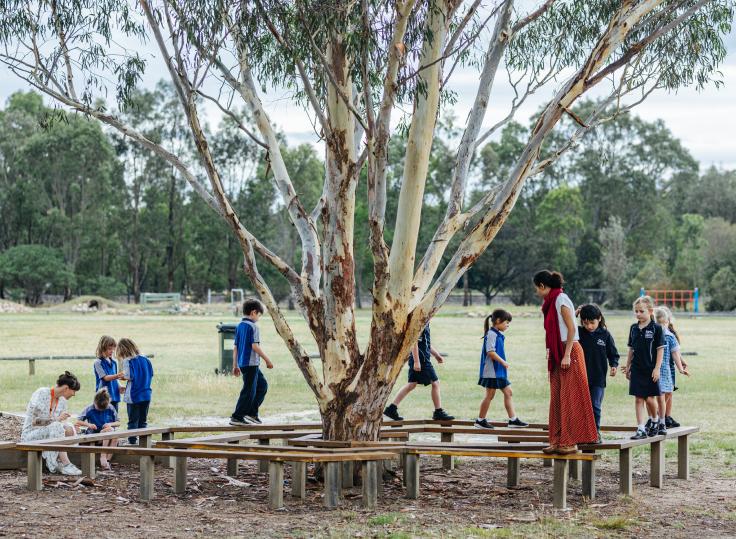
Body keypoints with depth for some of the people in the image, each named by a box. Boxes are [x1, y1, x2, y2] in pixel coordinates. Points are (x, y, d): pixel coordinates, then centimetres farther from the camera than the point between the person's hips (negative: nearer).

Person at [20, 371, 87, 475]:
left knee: (69, 430, -22)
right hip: (30, 434, -7)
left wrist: (73, 425, -11)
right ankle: (65, 464, -33)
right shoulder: (41, 393, -16)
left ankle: (57, 462, -22)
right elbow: (34, 421, -22)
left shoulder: (62, 401, 6)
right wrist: (56, 419, -29)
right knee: (56, 427, -33)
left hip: (49, 434, 7)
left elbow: (63, 424, 9)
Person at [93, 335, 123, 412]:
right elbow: (105, 378, -16)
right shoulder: (98, 362, -7)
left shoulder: (114, 363, 13)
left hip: (114, 397, 6)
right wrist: (118, 375, -32)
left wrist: (119, 387, -2)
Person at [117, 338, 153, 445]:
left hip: (133, 396, -5)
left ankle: (132, 442, 4)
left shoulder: (127, 361, -10)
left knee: (133, 421, 3)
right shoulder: (145, 359, 6)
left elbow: (129, 376, -19)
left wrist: (122, 376, 0)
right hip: (146, 395, 5)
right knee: (143, 422, 12)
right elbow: (151, 375, 10)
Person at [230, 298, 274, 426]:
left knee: (262, 385, 19)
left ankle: (251, 412, 18)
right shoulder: (253, 326, -12)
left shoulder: (239, 326, 12)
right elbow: (255, 346, -19)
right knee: (249, 390, -3)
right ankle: (237, 417, -2)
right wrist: (267, 360, -12)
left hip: (242, 363, 9)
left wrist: (235, 365, 19)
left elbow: (235, 347, 15)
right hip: (251, 363, -9)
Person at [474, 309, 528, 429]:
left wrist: (504, 363, 14)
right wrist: (503, 362, -19)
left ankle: (513, 419, 11)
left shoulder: (499, 335, 15)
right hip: (492, 370, -10)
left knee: (508, 392, 9)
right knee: (490, 395, -2)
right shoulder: (491, 334, -15)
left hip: (500, 370, 10)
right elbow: (490, 352, -23)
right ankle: (480, 420, 7)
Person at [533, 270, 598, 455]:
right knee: (557, 398, 8)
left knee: (569, 398, -7)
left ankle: (570, 442, -6)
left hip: (569, 352, -9)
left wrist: (566, 355, -21)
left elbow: (571, 329, -17)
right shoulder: (551, 302, 16)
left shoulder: (561, 299, -11)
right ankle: (558, 441, 10)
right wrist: (551, 353, 13)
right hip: (557, 355, 9)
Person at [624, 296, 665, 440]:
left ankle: (655, 420, 28)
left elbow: (660, 349, -7)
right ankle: (641, 429, 2)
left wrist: (657, 368, -12)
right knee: (638, 399, 1)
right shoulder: (634, 328, 7)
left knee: (650, 398, 0)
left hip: (651, 369, -4)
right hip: (637, 369, 4)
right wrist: (627, 367, 13)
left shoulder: (656, 328, -7)